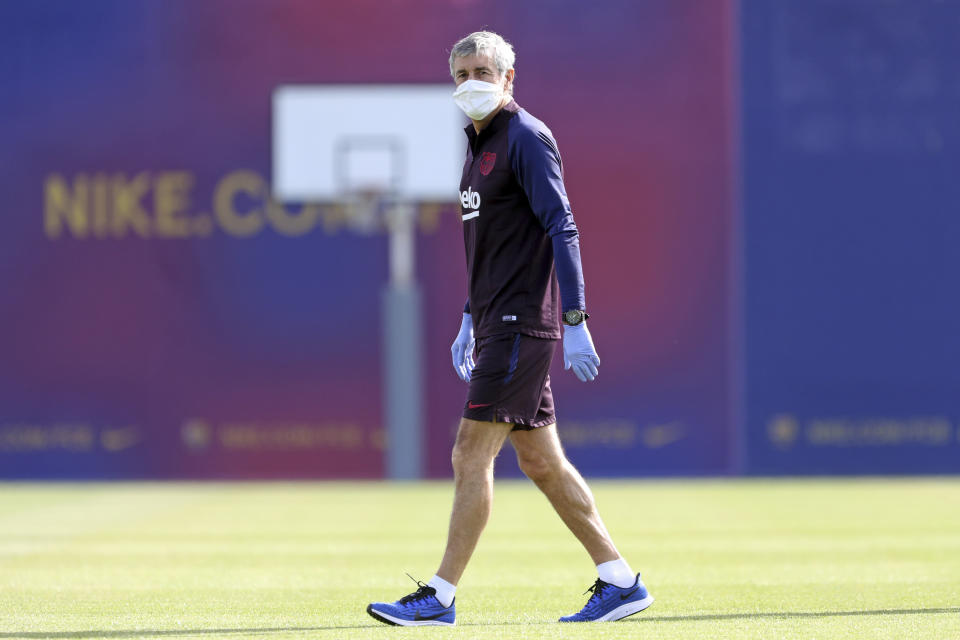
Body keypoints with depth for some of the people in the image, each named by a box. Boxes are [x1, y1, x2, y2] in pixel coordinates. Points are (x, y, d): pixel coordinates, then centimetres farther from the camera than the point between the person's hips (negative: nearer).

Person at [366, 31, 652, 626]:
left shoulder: (526, 137, -11)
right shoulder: (480, 144, 17)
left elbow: (562, 230, -17)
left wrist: (575, 321, -22)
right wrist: (471, 318, 25)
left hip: (523, 325, -10)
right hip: (498, 325, 10)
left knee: (472, 454, -10)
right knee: (540, 460, 10)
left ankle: (441, 597, -8)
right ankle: (620, 580, 14)